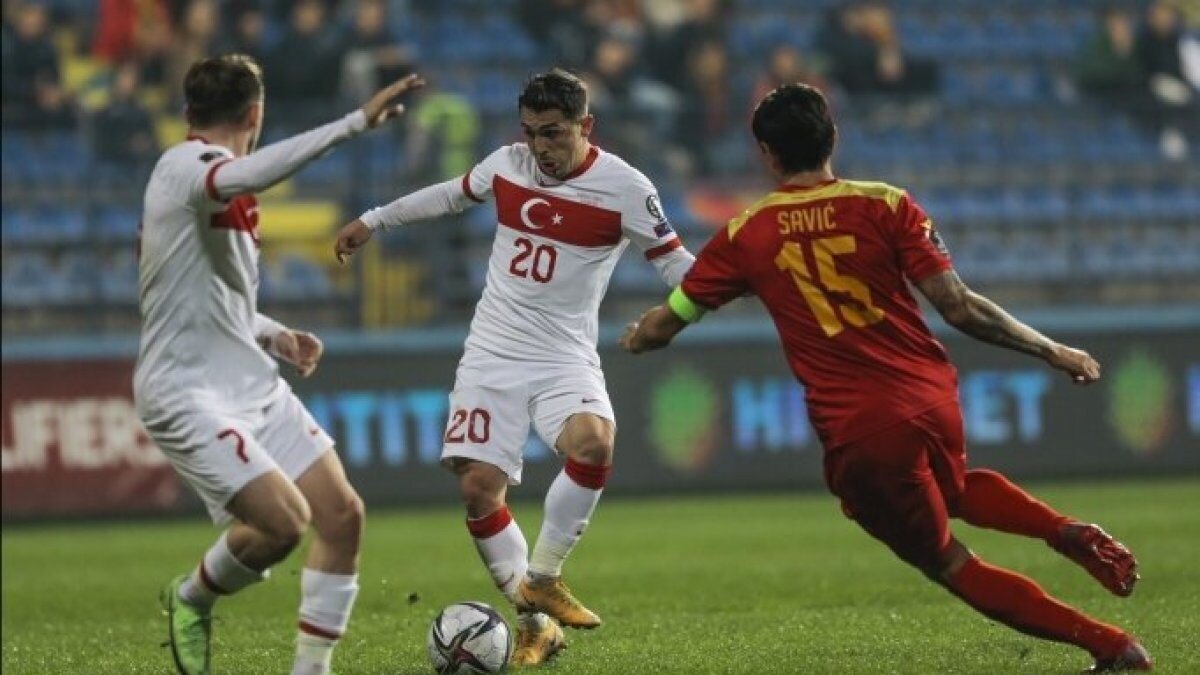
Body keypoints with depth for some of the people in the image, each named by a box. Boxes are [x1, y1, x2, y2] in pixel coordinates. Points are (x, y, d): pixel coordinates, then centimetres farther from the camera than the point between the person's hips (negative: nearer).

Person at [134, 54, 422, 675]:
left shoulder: (203, 175, 17)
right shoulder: (185, 165, -14)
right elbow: (243, 176, -39)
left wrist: (274, 336, 11)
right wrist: (356, 123, -43)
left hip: (254, 384, 10)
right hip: (189, 395, -10)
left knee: (342, 513, -3)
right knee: (283, 521, -22)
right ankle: (193, 598, 8)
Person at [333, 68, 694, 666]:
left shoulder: (625, 189, -11)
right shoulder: (507, 164, 2)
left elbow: (674, 263, -4)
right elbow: (453, 195, 22)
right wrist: (371, 221, 31)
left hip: (565, 359, -3)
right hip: (492, 355, 3)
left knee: (593, 441, -32)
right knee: (478, 488, -7)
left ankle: (542, 578, -12)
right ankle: (534, 626, 7)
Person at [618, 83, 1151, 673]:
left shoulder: (745, 235, 1)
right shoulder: (885, 205, -1)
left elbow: (663, 325, 12)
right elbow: (958, 307, -6)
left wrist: (636, 337, 36)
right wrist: (1053, 352, 4)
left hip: (858, 435, -3)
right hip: (931, 398, 3)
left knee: (948, 563, 12)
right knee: (954, 488, 36)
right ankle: (1065, 531, 7)